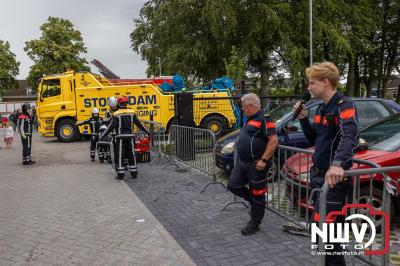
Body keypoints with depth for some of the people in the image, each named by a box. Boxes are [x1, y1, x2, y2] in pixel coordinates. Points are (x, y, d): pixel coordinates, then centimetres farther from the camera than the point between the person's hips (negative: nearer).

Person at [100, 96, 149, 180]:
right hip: (130, 136, 3)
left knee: (120, 156, 2)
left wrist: (102, 135, -4)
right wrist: (146, 131, 18)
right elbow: (139, 124, 7)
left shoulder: (116, 114, -5)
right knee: (131, 155, 11)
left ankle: (120, 174, 2)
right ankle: (134, 173, 14)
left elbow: (111, 127, -10)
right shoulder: (131, 112, 4)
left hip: (120, 137, -3)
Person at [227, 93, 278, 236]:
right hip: (241, 161, 9)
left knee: (257, 194, 3)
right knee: (233, 185, 8)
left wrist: (263, 160, -25)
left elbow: (273, 141, -22)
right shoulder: (250, 120, 16)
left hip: (256, 164, -9)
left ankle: (255, 224, 16)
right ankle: (255, 201, 27)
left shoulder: (264, 120, -15)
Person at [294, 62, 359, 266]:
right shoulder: (322, 108, 11)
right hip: (319, 174, 9)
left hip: (334, 178, -9)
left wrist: (338, 164, -51)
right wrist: (303, 118, 3)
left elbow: (349, 136, -34)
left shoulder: (343, 105, -16)